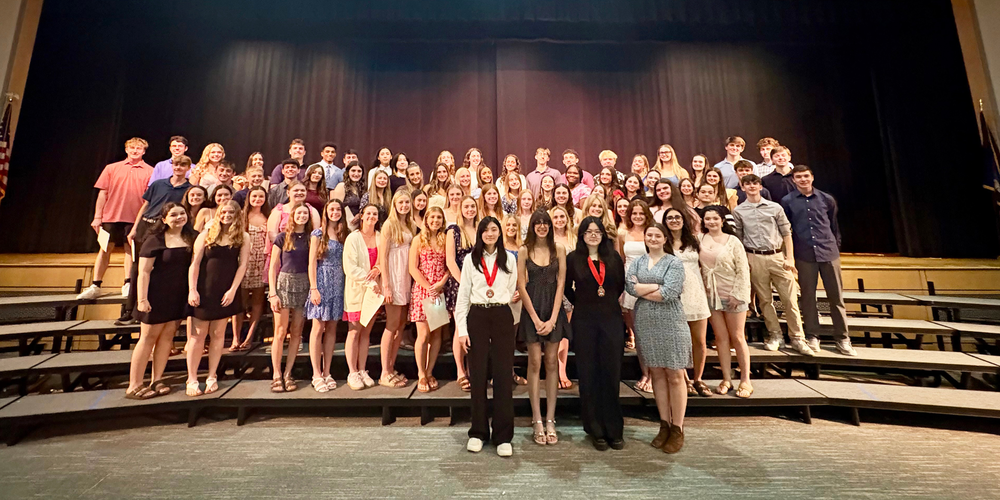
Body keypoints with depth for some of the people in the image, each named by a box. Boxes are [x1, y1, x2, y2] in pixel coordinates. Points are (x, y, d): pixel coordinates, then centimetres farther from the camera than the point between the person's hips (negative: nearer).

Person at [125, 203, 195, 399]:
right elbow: (144, 272, -11)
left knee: (167, 336, 9)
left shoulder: (190, 239, 4)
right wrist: (142, 299, -16)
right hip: (157, 295, -4)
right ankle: (133, 386, 14)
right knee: (148, 337, 3)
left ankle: (156, 382, 20)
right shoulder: (156, 240, -8)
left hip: (178, 296, 4)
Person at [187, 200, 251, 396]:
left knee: (218, 334, 8)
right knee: (198, 334, 4)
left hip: (226, 292, 0)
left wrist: (232, 290, -10)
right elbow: (195, 263, -1)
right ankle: (192, 379, 14)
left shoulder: (243, 237, 2)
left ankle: (212, 377, 18)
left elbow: (242, 265, -3)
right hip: (203, 291, 0)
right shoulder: (207, 234, 2)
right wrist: (192, 290, -8)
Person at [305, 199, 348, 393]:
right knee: (318, 328, -1)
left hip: (338, 284, 4)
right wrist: (313, 288, -12)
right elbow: (312, 262, -5)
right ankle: (317, 375, 7)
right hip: (322, 283, -4)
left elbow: (345, 262, 11)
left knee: (332, 329, 7)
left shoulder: (344, 235, 11)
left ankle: (327, 373, 15)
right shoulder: (318, 233, -1)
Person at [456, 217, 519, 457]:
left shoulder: (508, 259, 8)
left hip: (502, 317, 1)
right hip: (477, 318, 0)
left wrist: (512, 297, -3)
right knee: (479, 374, 5)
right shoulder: (470, 259, 5)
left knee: (503, 374, 1)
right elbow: (463, 296, 3)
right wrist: (462, 329, -2)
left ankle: (503, 436, 14)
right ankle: (478, 432, 22)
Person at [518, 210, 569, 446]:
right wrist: (536, 319, -7)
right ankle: (537, 420, 13)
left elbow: (561, 283, -1)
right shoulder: (524, 250, 0)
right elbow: (521, 286, -2)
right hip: (532, 309, -1)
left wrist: (552, 319, -8)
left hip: (554, 309, 1)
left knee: (552, 363, 6)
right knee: (535, 363, 2)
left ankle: (550, 420, 16)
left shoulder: (559, 249, 2)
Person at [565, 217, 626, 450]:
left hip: (612, 320, 2)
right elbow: (567, 288, 10)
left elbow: (621, 283, 14)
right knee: (589, 376, 6)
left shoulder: (613, 257, 5)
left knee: (612, 374, 6)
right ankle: (596, 431, 21)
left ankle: (614, 430, 21)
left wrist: (610, 302, 11)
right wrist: (583, 303, 9)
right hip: (584, 321, -1)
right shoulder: (573, 258, 0)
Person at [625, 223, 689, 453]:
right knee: (656, 374, 11)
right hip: (645, 324, 4)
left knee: (675, 376, 3)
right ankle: (664, 424, 24)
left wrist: (642, 290, -7)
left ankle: (677, 429, 16)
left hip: (670, 324, -3)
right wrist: (657, 287, -11)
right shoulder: (637, 262, 10)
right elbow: (629, 286, -6)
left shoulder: (674, 263, -1)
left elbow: (669, 293, -15)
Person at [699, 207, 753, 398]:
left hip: (733, 295, -2)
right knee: (721, 338, 7)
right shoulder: (700, 240, 2)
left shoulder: (732, 241, -5)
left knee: (737, 337, 6)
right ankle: (726, 379, 17)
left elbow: (743, 270, -7)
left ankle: (745, 380, 17)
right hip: (711, 295, 3)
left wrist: (737, 294, -11)